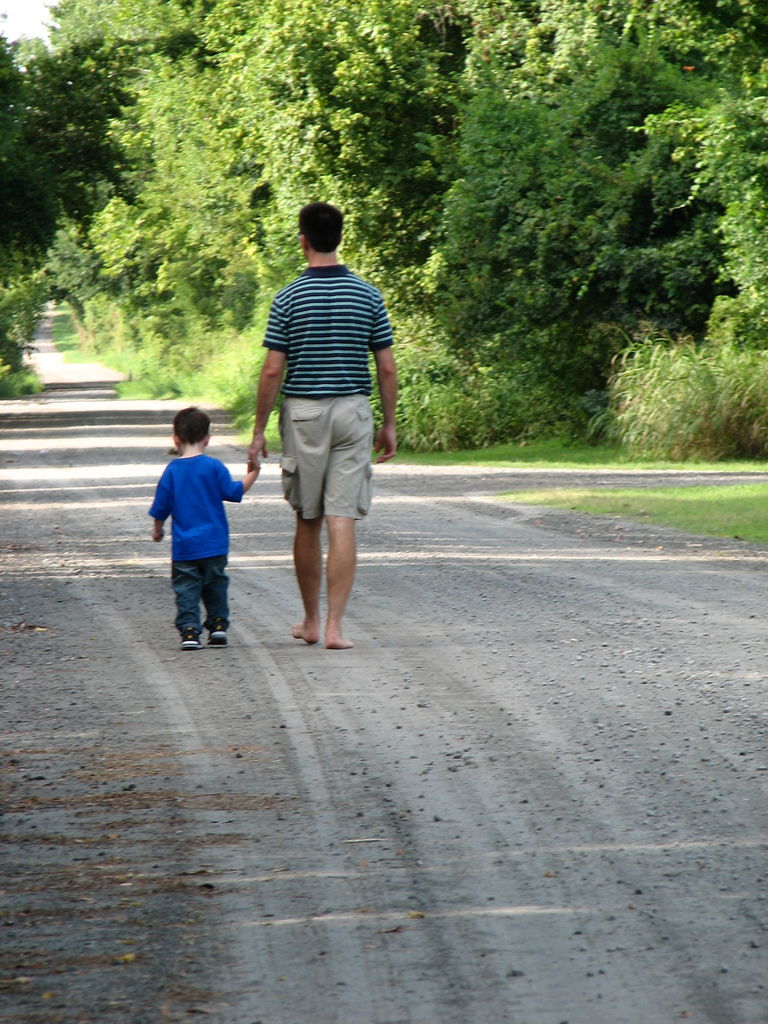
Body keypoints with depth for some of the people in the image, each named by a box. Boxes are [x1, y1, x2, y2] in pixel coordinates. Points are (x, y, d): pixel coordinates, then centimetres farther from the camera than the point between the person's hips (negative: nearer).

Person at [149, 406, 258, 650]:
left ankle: (189, 630, -8)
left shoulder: (172, 471, -2)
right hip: (214, 545, 0)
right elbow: (234, 492, -3)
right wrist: (252, 474, 12)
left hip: (184, 547, 0)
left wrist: (157, 529, 20)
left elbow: (161, 507, 3)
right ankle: (218, 625, 14)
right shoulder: (213, 467, -6)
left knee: (186, 589, 2)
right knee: (215, 585, 16)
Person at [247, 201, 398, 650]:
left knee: (308, 522, 12)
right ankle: (335, 626, -9)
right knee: (343, 523, -3)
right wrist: (389, 424, 12)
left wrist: (259, 432, 1)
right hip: (353, 411, 1)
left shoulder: (289, 298, -5)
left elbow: (273, 371, -6)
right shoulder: (368, 295, 0)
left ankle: (311, 621, 22)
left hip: (303, 413, 0)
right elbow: (387, 368, 2)